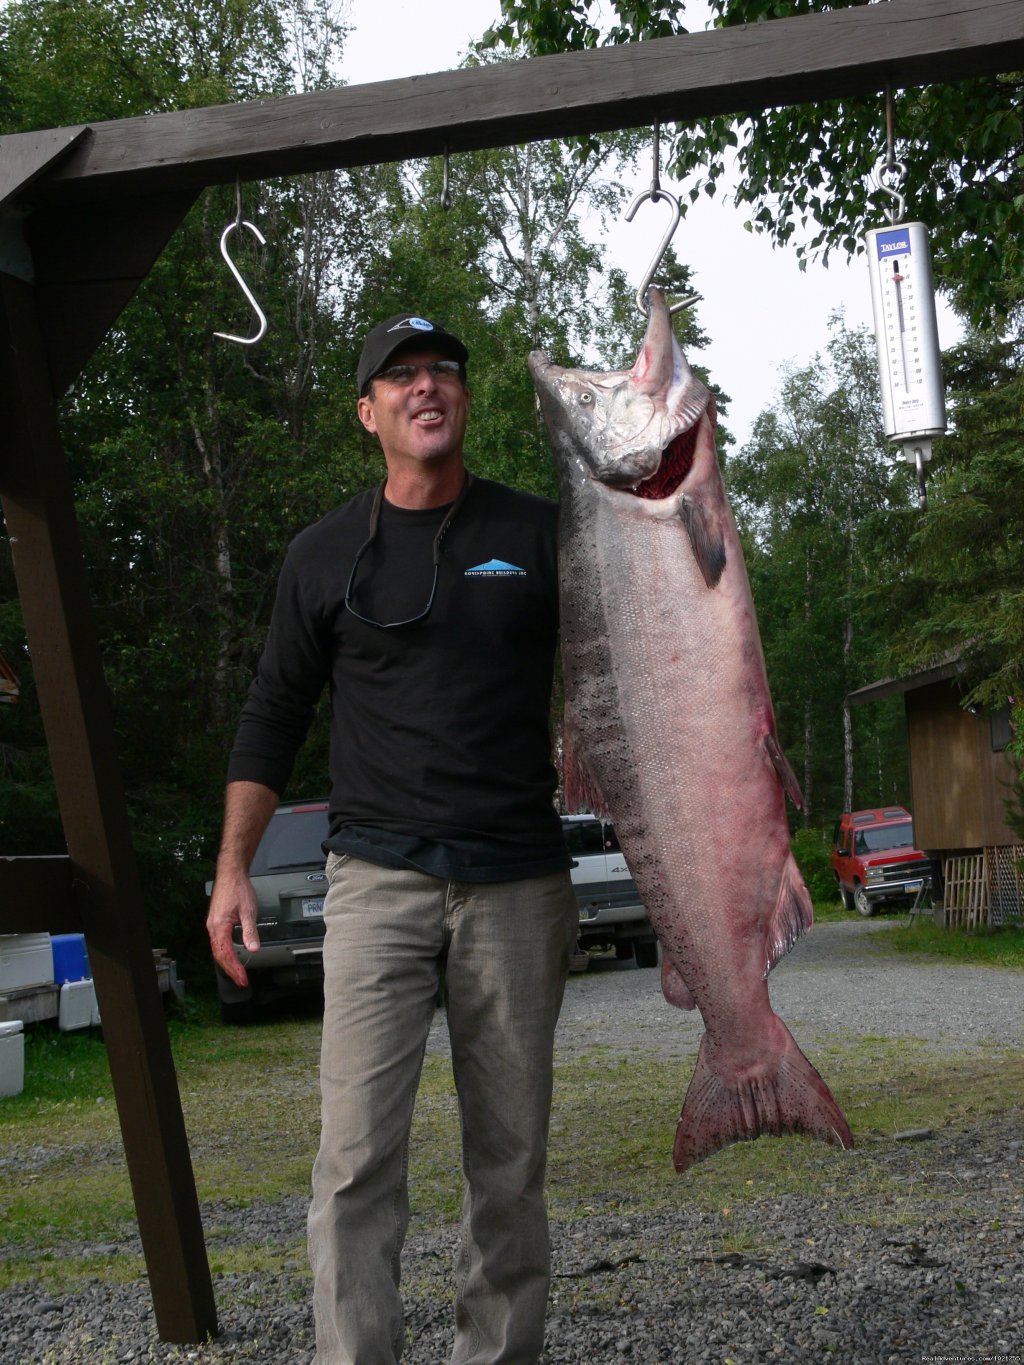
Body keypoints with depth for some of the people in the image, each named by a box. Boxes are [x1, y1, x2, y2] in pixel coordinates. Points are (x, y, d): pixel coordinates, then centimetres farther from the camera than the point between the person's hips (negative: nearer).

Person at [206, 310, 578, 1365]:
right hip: (378, 875, 0)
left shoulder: (540, 535, 7)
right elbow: (274, 715, 13)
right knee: (357, 1148, -8)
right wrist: (232, 867, 5)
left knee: (509, 1153, 6)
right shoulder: (326, 554, 8)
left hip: (518, 882, 1)